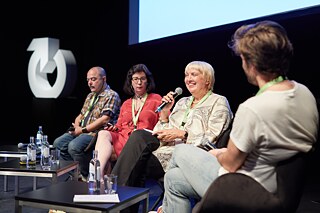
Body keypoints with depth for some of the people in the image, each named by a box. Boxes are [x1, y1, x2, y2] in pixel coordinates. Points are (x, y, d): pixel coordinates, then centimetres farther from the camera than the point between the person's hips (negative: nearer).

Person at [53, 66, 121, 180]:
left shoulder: (111, 96, -6)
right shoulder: (90, 96, 23)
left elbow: (104, 119, -18)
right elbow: (81, 115, 26)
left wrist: (82, 130, -16)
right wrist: (76, 127, 2)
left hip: (97, 133, -9)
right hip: (81, 132, 9)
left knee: (74, 146, -31)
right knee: (58, 143, -7)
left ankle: (87, 176, -12)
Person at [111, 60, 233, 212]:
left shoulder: (219, 102, 7)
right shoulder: (182, 102, 26)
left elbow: (212, 139, -7)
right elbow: (164, 133, 21)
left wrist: (181, 134, -13)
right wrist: (164, 111, 7)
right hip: (170, 147, 6)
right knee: (139, 135, -25)